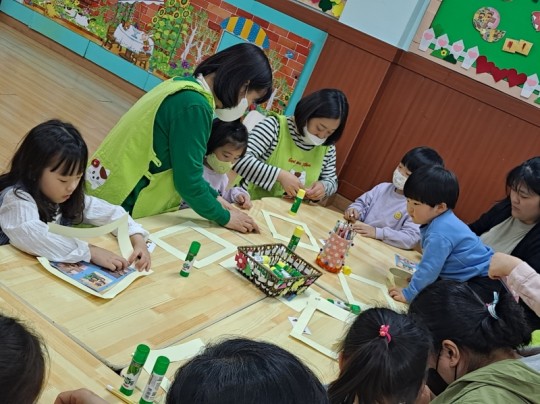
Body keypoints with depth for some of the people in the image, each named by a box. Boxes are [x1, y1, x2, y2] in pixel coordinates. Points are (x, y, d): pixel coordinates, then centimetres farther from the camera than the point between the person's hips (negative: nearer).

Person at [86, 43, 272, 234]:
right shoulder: (194, 106, -23)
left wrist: (214, 197, 13)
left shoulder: (183, 85, 5)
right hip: (123, 206, -9)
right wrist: (224, 217, -6)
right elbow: (188, 180, -19)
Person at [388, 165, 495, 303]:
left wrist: (408, 294, -16)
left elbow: (429, 268, -24)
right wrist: (419, 276, 15)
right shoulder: (440, 222, 3)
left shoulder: (440, 233, -28)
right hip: (466, 277, 10)